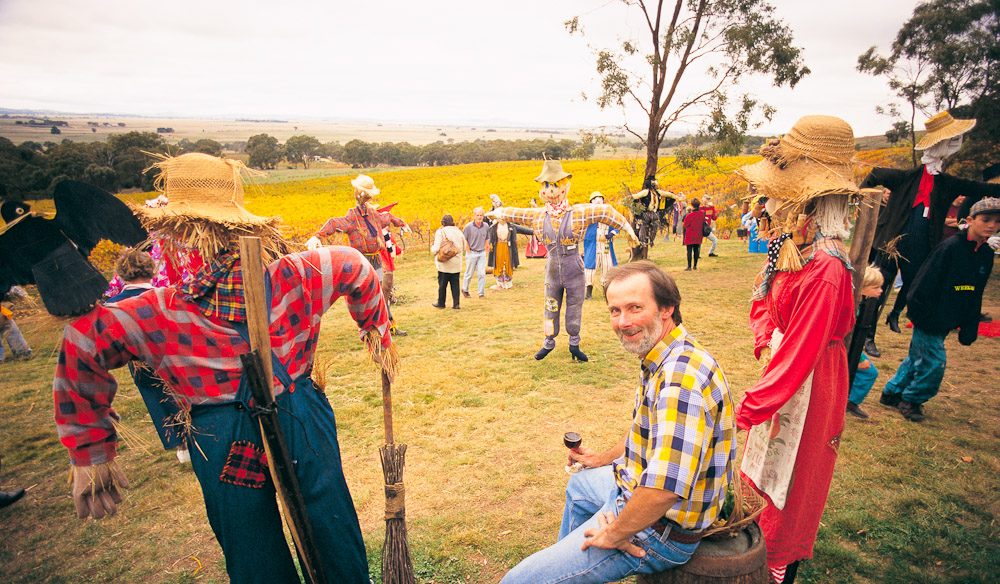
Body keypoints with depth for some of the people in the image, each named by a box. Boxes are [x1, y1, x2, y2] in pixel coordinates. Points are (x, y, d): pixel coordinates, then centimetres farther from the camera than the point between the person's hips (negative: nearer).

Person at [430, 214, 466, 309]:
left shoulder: (440, 232, -11)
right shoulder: (458, 231, 3)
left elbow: (436, 248, -16)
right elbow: (464, 246, 10)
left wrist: (432, 247, 5)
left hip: (444, 263, -4)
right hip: (457, 263, 4)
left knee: (442, 284, 8)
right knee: (455, 284, 10)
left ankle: (441, 303, 18)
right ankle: (456, 304, 10)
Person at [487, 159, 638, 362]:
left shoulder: (578, 213, -12)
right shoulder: (538, 215, -3)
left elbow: (605, 211, -8)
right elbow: (513, 213, 11)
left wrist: (628, 229, -6)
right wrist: (494, 213, 23)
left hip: (575, 271, -2)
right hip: (552, 272, 2)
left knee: (574, 310, 9)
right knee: (550, 309, 14)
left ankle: (574, 345, 28)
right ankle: (549, 343, 34)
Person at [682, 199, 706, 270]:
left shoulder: (689, 215, -19)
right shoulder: (702, 214, -3)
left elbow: (685, 225, -7)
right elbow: (703, 223, 10)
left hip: (690, 237, -5)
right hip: (698, 236, 5)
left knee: (689, 251, 0)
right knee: (696, 250, 12)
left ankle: (689, 266, -2)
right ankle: (695, 266, 19)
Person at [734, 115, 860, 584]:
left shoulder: (824, 268, -29)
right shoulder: (788, 245, -2)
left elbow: (800, 352, -28)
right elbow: (761, 302, 9)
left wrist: (748, 409, -23)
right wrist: (767, 343, -11)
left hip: (807, 387, -9)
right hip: (783, 370, 9)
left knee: (788, 484, 11)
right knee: (764, 469, 24)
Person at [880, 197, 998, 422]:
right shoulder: (951, 246, -16)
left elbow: (975, 296, 12)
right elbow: (926, 281, -18)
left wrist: (969, 329, 11)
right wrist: (919, 314, -18)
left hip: (945, 322, 8)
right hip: (929, 319, -8)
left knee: (917, 357, 16)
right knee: (933, 363, -3)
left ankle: (892, 393, 30)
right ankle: (911, 400, 17)